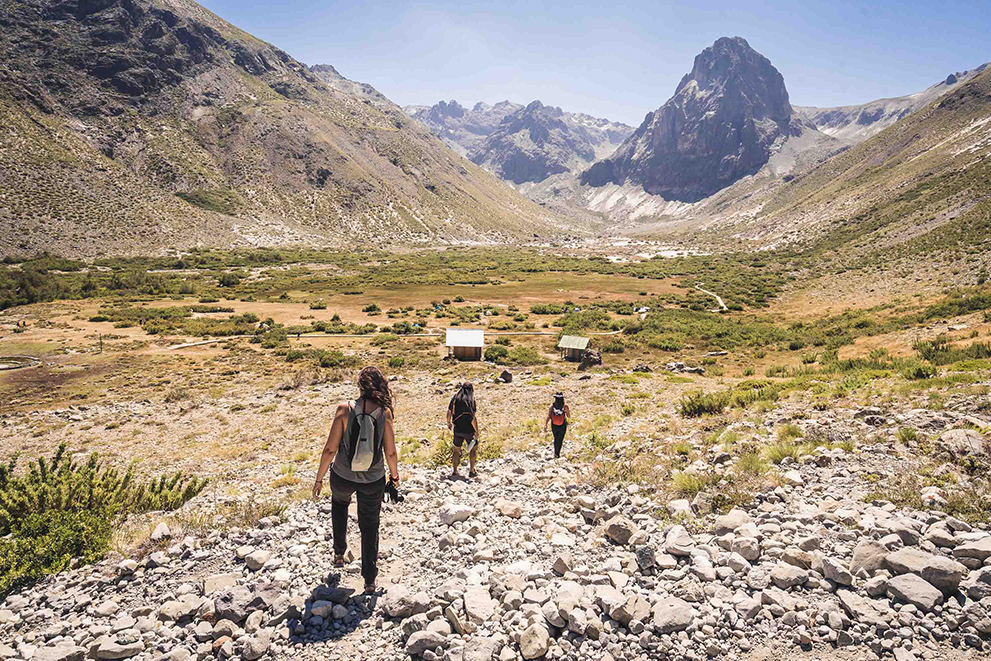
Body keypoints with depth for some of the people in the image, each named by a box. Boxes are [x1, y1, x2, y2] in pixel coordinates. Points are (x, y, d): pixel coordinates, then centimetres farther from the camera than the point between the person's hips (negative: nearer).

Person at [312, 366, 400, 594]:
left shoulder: (345, 409, -18)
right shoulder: (384, 413, -15)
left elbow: (330, 449, -14)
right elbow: (391, 453, -9)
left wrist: (319, 478, 0)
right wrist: (395, 476, 11)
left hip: (343, 477, 0)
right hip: (373, 481, 0)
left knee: (339, 503, 36)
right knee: (370, 526, 20)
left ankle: (339, 553, 42)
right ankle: (370, 580, 27)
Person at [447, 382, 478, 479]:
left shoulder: (455, 398, 2)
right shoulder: (471, 400, -12)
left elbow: (449, 413, 7)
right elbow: (473, 417, -17)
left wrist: (448, 423, 25)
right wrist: (476, 431, -12)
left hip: (457, 429, 4)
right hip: (468, 430, -4)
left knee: (457, 450, 17)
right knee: (473, 448, 15)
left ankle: (454, 471, 20)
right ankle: (471, 471, 15)